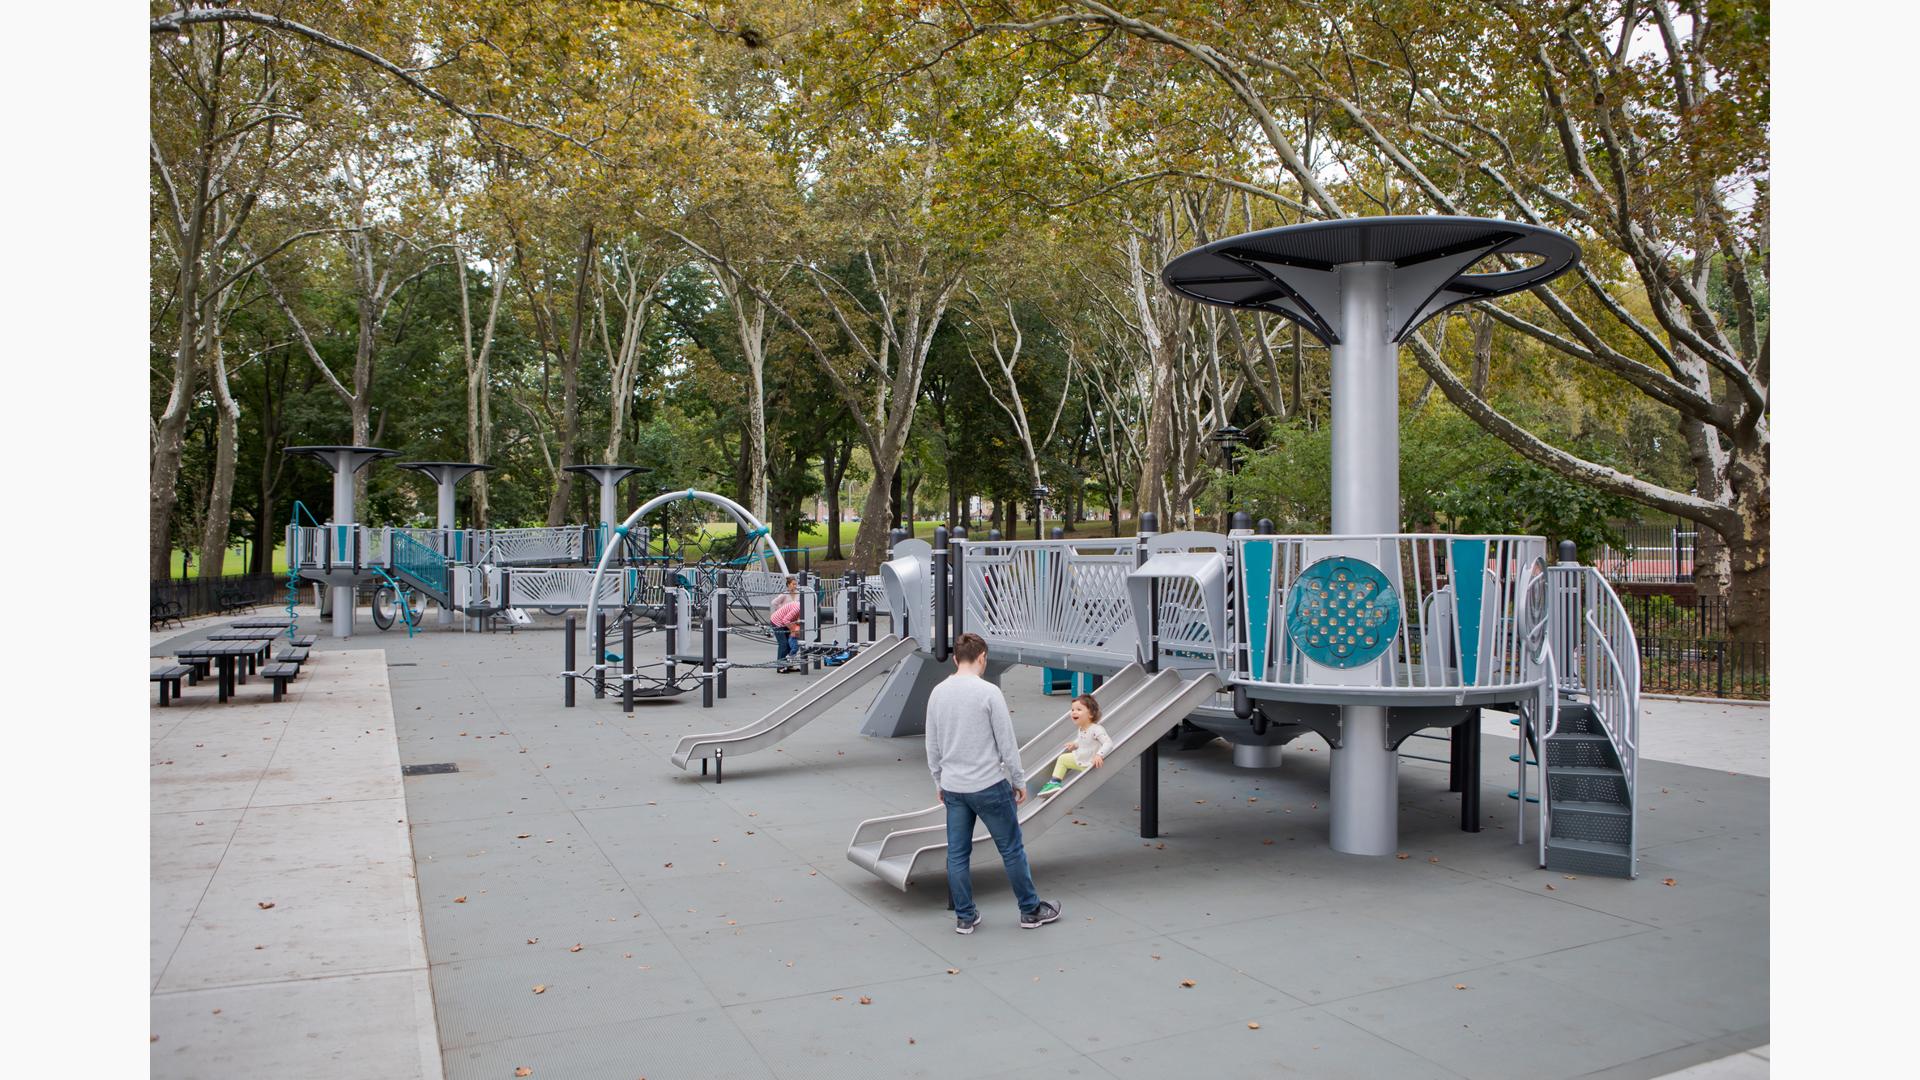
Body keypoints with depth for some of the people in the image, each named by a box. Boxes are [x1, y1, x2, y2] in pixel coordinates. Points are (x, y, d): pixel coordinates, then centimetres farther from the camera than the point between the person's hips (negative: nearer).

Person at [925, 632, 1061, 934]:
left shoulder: (937, 693, 3)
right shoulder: (988, 692, -14)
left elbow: (932, 746, 10)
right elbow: (1007, 743, -11)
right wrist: (1019, 781, 0)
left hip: (952, 787, 5)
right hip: (989, 785, -5)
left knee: (957, 853, 11)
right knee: (1012, 849, 8)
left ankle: (965, 917, 18)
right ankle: (1031, 911, 19)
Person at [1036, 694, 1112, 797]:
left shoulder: (1096, 729, -29)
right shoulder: (1081, 728, -1)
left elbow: (1108, 743, -36)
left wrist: (1099, 755, -46)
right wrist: (1075, 744, 10)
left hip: (1090, 764, -9)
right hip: (1079, 758, 9)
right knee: (1062, 758, 18)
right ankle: (1055, 782, 21)